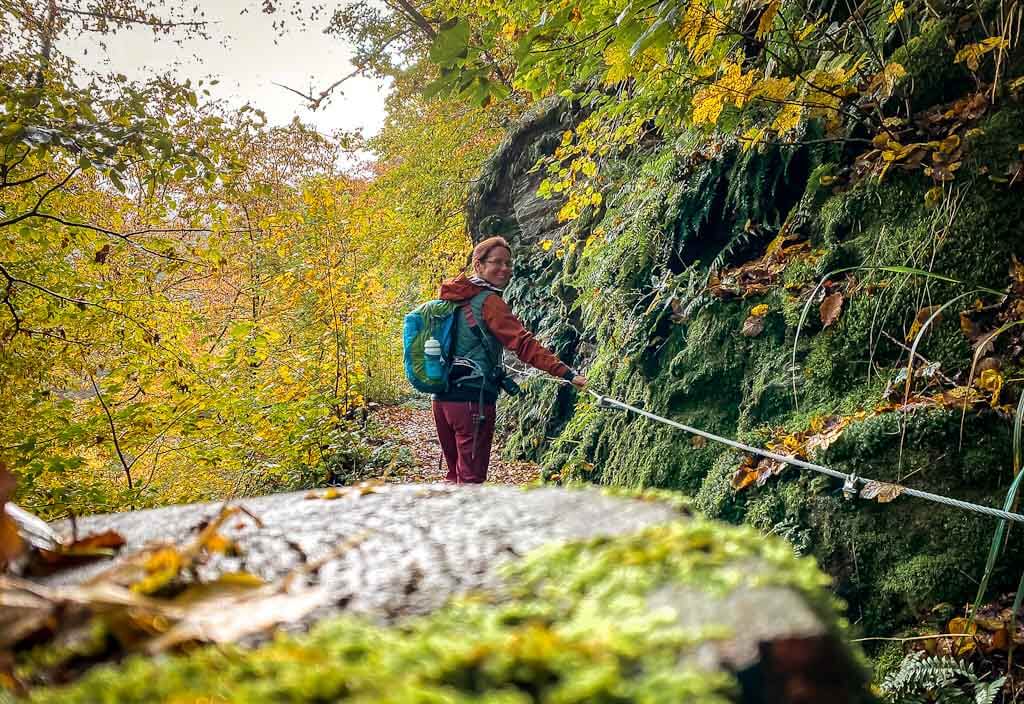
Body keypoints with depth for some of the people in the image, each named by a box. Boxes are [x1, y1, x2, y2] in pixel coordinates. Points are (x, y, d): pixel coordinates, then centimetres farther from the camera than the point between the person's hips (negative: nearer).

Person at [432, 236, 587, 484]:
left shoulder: (455, 298, 14)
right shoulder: (489, 301, -11)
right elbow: (524, 343, -20)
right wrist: (568, 374, -23)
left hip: (442, 398, 9)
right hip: (472, 400, -8)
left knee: (455, 473, 19)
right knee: (471, 477, -4)